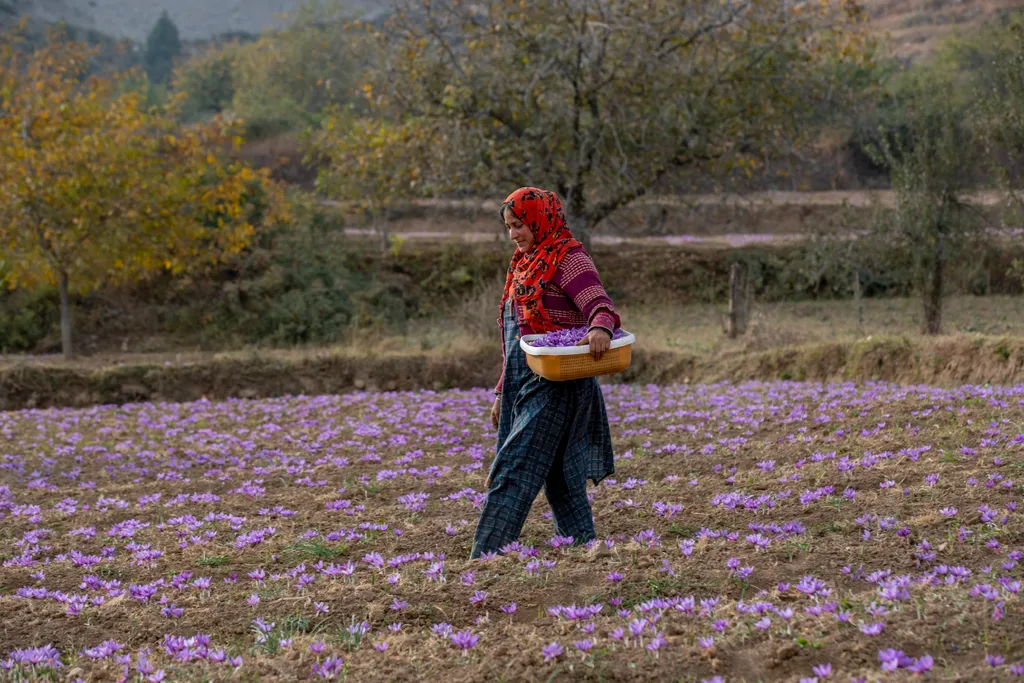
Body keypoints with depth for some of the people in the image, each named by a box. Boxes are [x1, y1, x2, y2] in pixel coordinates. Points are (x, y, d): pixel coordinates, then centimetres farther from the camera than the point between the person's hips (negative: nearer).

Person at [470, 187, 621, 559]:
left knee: (513, 471, -15)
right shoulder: (524, 263, 20)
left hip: (556, 384, -9)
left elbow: (599, 304, -19)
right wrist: (503, 392, 23)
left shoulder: (568, 258, -6)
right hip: (524, 386, 9)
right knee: (560, 479, 9)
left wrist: (600, 329, -43)